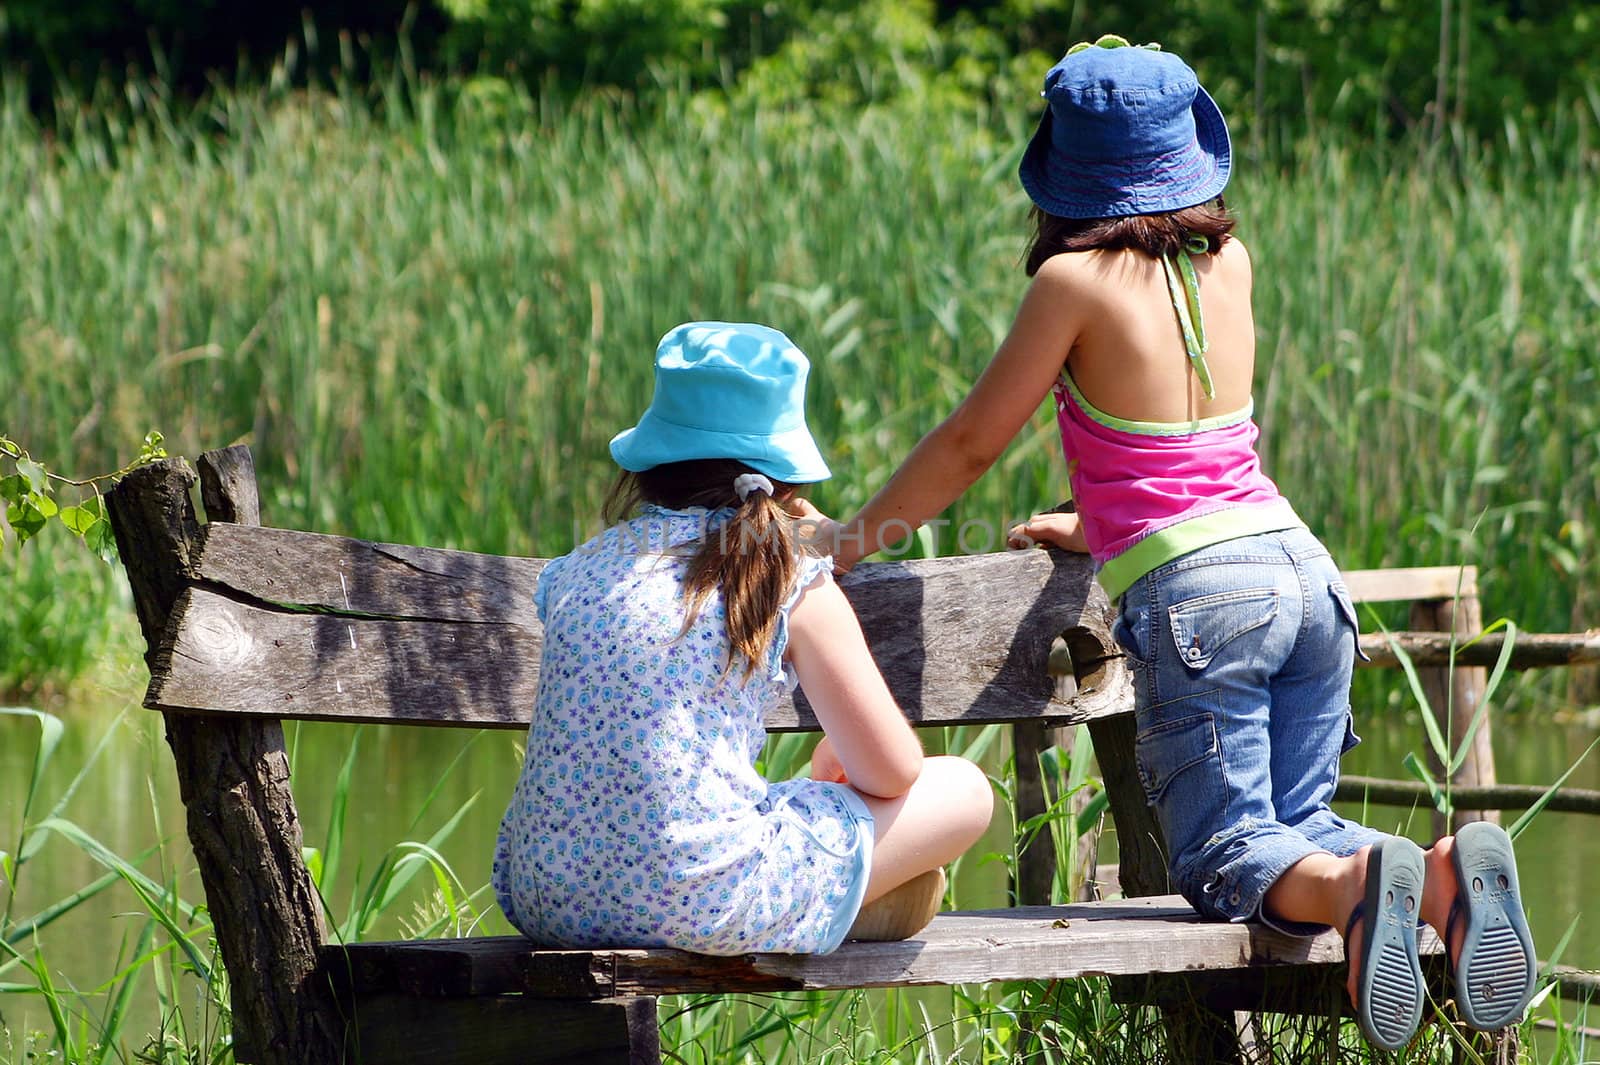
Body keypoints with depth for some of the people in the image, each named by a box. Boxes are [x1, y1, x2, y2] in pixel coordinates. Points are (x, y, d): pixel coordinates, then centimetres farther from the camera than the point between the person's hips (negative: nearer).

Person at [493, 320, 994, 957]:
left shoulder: (579, 570, 9)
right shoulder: (793, 585, -4)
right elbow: (892, 771, 1)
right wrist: (836, 756, 26)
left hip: (543, 902, 6)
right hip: (704, 910, -5)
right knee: (963, 790, 13)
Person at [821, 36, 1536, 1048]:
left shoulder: (1078, 281, -4)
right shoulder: (1229, 264, 12)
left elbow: (970, 444, 3)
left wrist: (851, 539, 14)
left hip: (1196, 591, -6)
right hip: (1305, 571, 6)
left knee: (1226, 855, -1)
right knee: (1294, 822, 12)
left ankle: (1355, 882, -34)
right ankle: (1447, 870, -18)